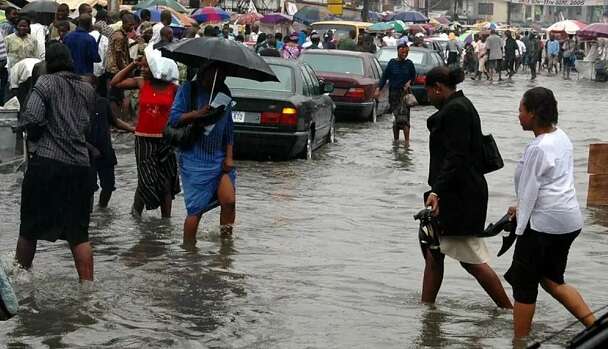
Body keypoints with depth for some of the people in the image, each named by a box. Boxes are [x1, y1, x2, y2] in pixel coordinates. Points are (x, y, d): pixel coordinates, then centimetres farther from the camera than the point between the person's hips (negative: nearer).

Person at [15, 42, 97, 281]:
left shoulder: (46, 83, -5)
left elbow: (31, 119, -16)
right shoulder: (87, 89, 11)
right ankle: (87, 284, 5)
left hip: (46, 162, -4)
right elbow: (87, 125, 13)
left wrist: (34, 137, 2)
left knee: (30, 227, 13)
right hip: (79, 165, 4)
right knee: (79, 233, 8)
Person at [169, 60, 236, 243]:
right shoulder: (188, 89, -2)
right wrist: (197, 114, -22)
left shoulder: (224, 93, 11)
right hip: (194, 158, -4)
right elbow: (174, 118, -7)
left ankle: (226, 239, 4)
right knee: (195, 209, -3)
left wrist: (229, 157, 7)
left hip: (219, 158, 4)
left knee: (229, 200, -12)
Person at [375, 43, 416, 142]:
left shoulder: (409, 64, 4)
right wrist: (378, 89, -7)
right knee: (395, 116, 7)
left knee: (404, 117, -12)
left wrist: (409, 83, -5)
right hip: (393, 92, 1)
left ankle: (407, 141, -15)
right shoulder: (392, 63, 2)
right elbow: (384, 77, 2)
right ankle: (395, 139, 19)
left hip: (405, 93, -1)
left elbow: (413, 77, 16)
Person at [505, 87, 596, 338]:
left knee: (523, 283, 4)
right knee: (552, 280, 19)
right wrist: (522, 207, 19)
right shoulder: (561, 137, 9)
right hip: (569, 220, 9)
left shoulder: (537, 149, -18)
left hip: (545, 223, -9)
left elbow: (530, 191, -14)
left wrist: (520, 229, -6)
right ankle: (596, 327, 12)